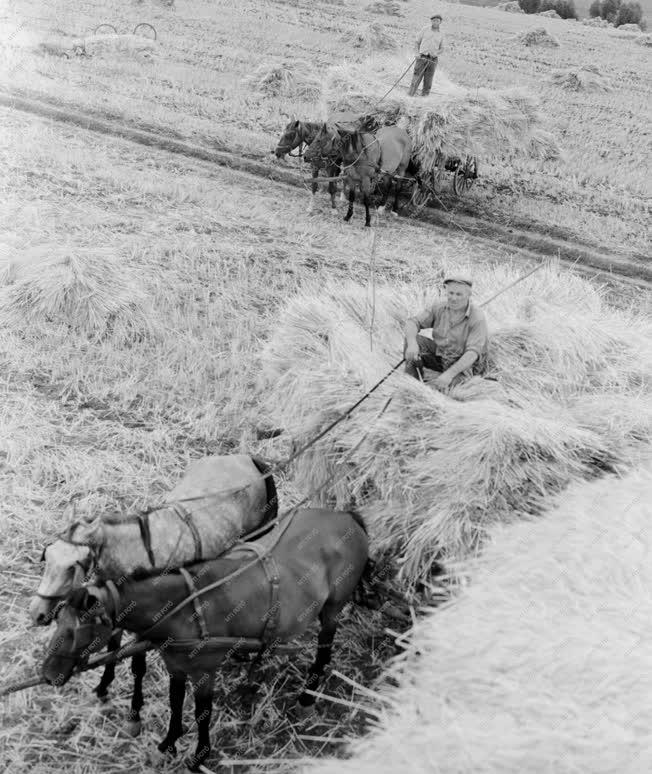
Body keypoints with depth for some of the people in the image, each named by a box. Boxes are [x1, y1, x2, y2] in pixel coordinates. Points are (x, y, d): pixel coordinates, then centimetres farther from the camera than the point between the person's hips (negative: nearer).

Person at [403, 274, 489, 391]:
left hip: (464, 363, -5)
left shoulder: (477, 318, -24)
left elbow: (472, 353, -32)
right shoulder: (439, 306, -9)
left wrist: (449, 373, -45)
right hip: (439, 354, 5)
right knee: (412, 338, -16)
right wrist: (412, 344, -34)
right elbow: (413, 323, -11)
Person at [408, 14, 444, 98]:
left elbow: (442, 48, 16)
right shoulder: (425, 30, 6)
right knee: (417, 77, -7)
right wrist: (417, 52, -5)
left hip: (433, 59, 2)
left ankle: (424, 95, 11)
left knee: (428, 79, 3)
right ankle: (410, 95, -6)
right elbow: (417, 42, 9)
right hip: (422, 57, -2)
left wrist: (436, 53, -5)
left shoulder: (440, 35, 12)